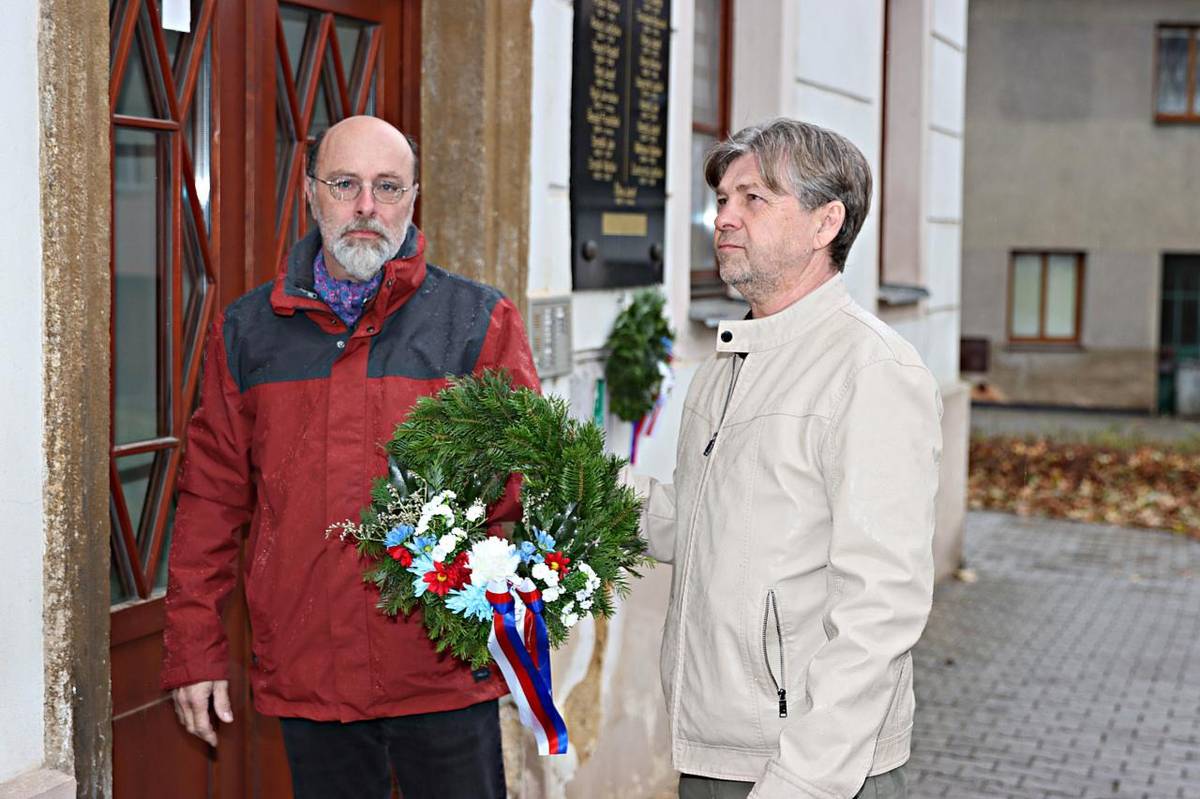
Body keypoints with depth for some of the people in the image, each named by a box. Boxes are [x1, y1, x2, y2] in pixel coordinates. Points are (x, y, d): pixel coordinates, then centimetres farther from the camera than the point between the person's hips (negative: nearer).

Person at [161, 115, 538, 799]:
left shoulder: (480, 321, 0)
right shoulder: (247, 331, 7)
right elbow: (212, 497, 10)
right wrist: (195, 649, 7)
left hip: (448, 676, -2)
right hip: (305, 679, 2)